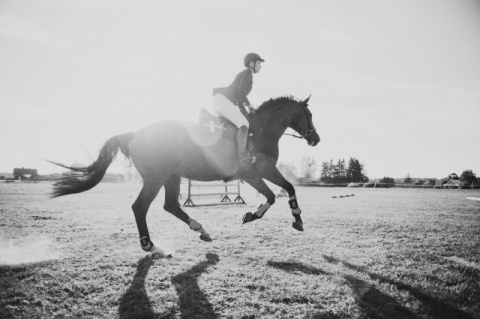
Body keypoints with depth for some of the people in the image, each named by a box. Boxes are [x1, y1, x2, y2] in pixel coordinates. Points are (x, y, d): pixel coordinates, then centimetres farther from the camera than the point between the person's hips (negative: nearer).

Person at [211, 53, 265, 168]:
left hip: (220, 101, 11)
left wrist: (246, 113, 23)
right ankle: (243, 157, -36)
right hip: (223, 100, -11)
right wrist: (250, 107, -3)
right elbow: (241, 93, -14)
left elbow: (238, 98, 29)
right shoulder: (248, 72, -1)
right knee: (243, 125, -23)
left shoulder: (245, 74, 28)